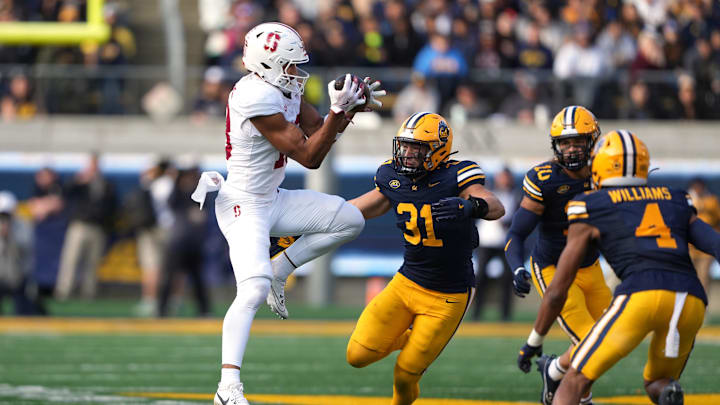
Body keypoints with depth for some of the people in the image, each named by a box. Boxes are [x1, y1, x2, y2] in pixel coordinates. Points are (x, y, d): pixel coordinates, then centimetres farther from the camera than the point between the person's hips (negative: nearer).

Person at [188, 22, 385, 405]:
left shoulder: (283, 89, 3)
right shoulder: (258, 99, -26)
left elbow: (321, 130, 14)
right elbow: (309, 156, -23)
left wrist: (349, 106, -3)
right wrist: (339, 109, -24)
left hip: (272, 200, 9)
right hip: (243, 208, -9)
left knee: (350, 220, 7)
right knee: (253, 291, -23)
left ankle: (278, 271, 14)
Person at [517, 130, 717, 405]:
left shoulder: (591, 210, 18)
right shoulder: (676, 201, 29)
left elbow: (557, 291, 18)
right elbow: (714, 243, 13)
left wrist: (534, 341, 30)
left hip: (641, 296, -4)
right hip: (693, 299, 4)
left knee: (576, 381, 7)